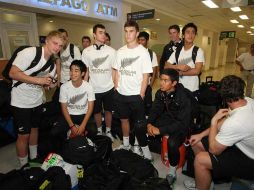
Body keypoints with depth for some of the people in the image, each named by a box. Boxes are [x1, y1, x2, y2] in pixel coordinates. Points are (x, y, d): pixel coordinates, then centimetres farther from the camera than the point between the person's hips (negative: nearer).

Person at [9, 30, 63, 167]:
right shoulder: (29, 53, -20)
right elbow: (13, 73, -24)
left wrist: (49, 84, -11)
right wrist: (38, 80, -28)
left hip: (37, 101, 7)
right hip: (21, 102, -7)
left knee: (34, 129, 20)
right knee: (24, 135, 3)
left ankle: (34, 158, 40)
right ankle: (24, 166, 24)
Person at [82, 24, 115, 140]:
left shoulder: (111, 51, -4)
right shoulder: (86, 51, -2)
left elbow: (114, 70, -1)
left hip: (108, 88, 0)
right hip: (94, 89, 1)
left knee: (108, 110, 14)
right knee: (97, 111, 15)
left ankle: (108, 132, 34)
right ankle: (99, 131, 36)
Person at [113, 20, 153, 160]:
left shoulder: (143, 52, -7)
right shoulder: (120, 51, 6)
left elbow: (146, 75, -8)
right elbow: (117, 72, 11)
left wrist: (141, 94, -11)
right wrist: (116, 89, 5)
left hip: (136, 95, -5)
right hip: (120, 94, 5)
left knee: (139, 124, 1)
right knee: (124, 119, 18)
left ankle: (145, 149, 19)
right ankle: (126, 144, 36)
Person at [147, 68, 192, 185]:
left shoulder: (183, 98, -27)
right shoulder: (160, 93, -7)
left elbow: (183, 123, -29)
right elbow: (155, 110, 2)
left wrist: (160, 130, -32)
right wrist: (149, 123, -17)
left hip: (181, 126, -6)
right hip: (166, 119, 6)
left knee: (172, 143, -35)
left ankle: (172, 173, -6)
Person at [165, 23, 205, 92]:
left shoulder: (198, 51, -6)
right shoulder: (177, 52, 5)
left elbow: (197, 71, -16)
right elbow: (166, 66, -1)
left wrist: (178, 72, -11)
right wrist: (178, 67, -18)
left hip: (192, 89, -3)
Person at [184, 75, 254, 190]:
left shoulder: (235, 123, -38)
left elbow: (214, 149, -22)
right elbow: (224, 123, 2)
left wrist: (214, 120, -20)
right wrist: (201, 135, 0)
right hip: (244, 145, 8)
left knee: (200, 159, -19)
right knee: (197, 143, 5)